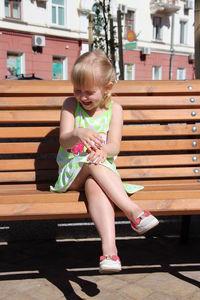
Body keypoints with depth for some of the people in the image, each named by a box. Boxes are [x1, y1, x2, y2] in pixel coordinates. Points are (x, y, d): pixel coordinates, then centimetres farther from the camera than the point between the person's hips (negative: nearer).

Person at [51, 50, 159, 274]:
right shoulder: (71, 105, 3)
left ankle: (109, 249, -48)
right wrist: (78, 134, -36)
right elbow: (63, 139, -11)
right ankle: (134, 212, -42)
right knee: (93, 164, -35)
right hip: (72, 170, 0)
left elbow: (114, 146, -8)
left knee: (94, 186, -36)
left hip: (102, 169, 0)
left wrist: (103, 151, -34)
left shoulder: (114, 109, 4)